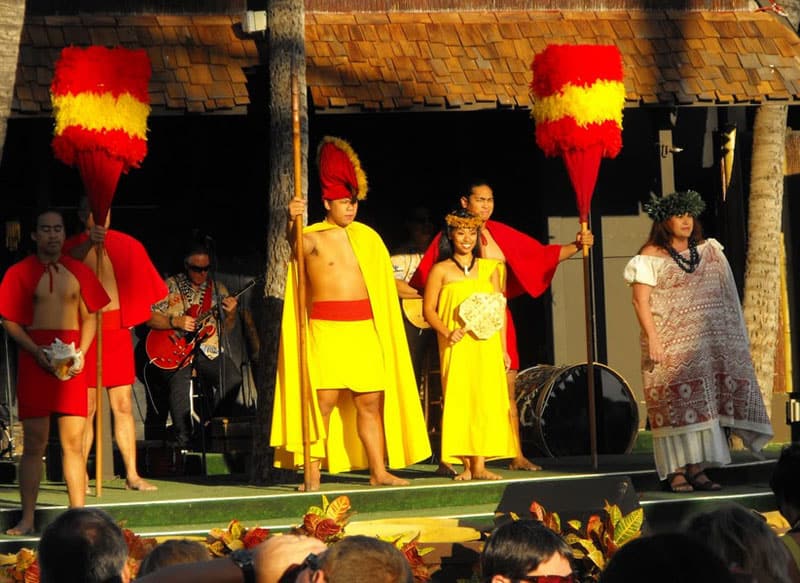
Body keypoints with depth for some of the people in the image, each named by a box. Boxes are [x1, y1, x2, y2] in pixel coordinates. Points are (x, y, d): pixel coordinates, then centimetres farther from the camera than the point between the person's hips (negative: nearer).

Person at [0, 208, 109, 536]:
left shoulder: (78, 272, 12)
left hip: (71, 364, 2)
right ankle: (27, 519, 0)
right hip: (35, 361, -2)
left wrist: (81, 353, -1)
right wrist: (38, 352, -12)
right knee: (34, 442, -2)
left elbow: (90, 317, 14)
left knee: (73, 442, 1)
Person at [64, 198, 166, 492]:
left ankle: (132, 475, 6)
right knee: (87, 407, -5)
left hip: (118, 332, 3)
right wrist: (89, 243, -35)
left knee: (123, 406, 4)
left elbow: (146, 288, 18)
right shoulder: (73, 247, 2)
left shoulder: (126, 246, 10)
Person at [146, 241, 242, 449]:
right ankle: (183, 439, -21)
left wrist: (230, 314, -7)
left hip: (208, 349, 3)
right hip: (176, 349, -3)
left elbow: (225, 330, 15)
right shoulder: (170, 286, 5)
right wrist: (176, 322, -15)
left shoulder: (217, 288, 14)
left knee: (233, 379, -23)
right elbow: (150, 317, -1)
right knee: (179, 384, -31)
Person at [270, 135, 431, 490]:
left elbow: (382, 279, 23)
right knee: (323, 401, -9)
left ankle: (379, 471, 12)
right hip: (325, 328, -4)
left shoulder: (367, 238, 14)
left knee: (370, 402, 6)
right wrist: (292, 222, -39)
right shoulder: (312, 238, 0)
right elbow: (292, 248, -21)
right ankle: (312, 474, -7)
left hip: (364, 328, 4)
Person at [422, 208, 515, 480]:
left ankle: (480, 465, -1)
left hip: (486, 345, 2)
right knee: (459, 400, -4)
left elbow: (500, 311, 12)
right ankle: (467, 465, 0)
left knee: (486, 400, -3)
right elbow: (428, 309, 1)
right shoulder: (441, 270, 4)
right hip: (457, 346, -2)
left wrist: (503, 349, 8)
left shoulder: (489, 268, 11)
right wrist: (446, 333, -15)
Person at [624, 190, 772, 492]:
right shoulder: (651, 256, -2)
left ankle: (697, 470, 4)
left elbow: (722, 297, 18)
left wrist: (727, 340, 13)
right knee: (677, 403, -8)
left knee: (703, 405, 1)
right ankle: (677, 472, -6)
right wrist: (653, 339, -17)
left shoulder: (708, 252, 15)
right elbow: (641, 301, -8)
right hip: (671, 345, -5)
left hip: (708, 341, 5)